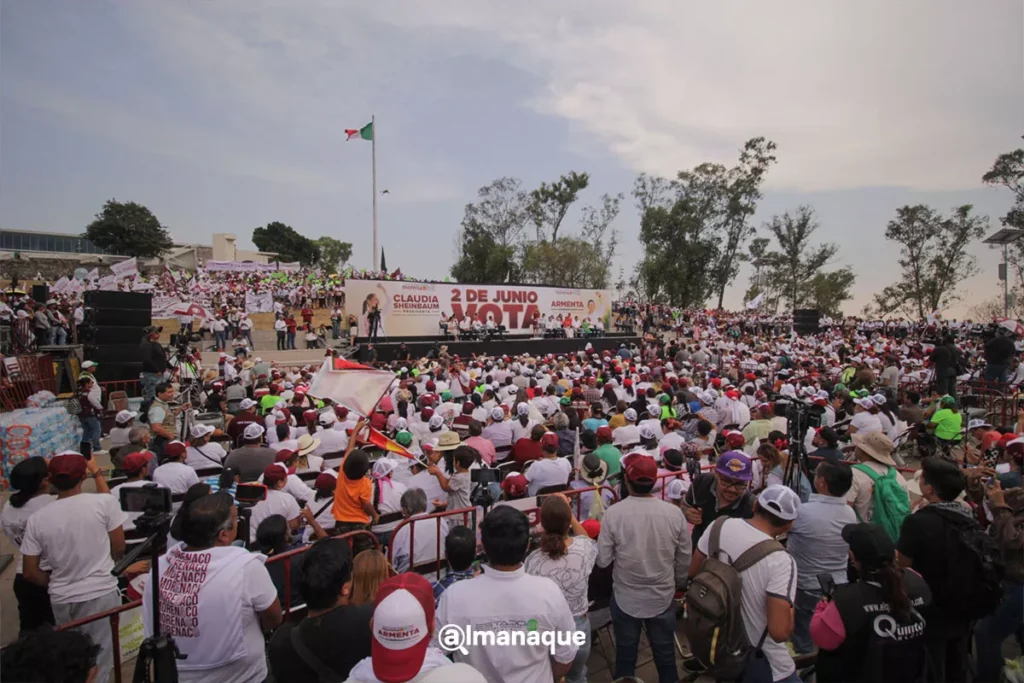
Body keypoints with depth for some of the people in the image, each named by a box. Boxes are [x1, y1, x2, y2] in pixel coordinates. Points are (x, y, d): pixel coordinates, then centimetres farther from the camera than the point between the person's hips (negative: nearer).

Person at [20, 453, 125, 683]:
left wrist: (56, 585, 17)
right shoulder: (104, 502, -15)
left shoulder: (37, 518, -7)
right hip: (102, 593, -3)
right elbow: (119, 548, -5)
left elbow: (30, 573, 0)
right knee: (99, 659, 10)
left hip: (61, 600, 3)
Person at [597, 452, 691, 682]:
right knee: (665, 655, 24)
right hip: (663, 598, 2)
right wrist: (678, 584, 16)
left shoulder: (613, 513, -22)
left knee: (625, 656, 20)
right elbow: (684, 560, -2)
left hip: (626, 599, -1)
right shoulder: (674, 513, -15)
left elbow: (602, 560, -15)